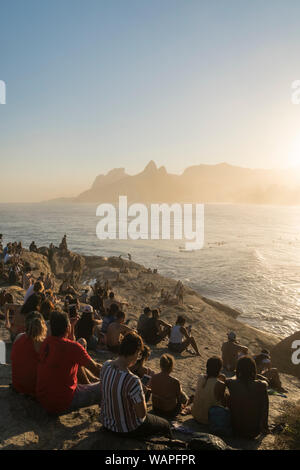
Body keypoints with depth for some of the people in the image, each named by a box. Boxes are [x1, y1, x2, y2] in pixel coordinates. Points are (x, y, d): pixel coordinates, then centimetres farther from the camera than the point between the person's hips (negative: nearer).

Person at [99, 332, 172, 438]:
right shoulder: (132, 381, -36)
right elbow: (142, 414, -24)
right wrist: (142, 396, -7)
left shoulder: (106, 365, -13)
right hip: (126, 429, -7)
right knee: (165, 425, 19)